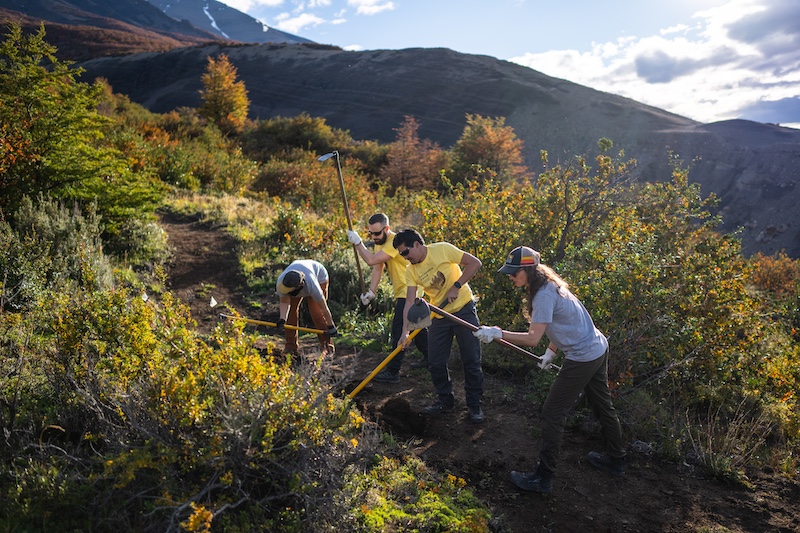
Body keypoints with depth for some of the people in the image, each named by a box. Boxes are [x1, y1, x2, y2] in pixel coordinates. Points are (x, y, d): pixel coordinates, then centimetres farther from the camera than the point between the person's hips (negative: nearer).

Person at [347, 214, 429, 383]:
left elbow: (371, 260, -28)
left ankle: (392, 371, -4)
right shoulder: (380, 243, 10)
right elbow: (377, 268, 8)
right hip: (402, 293, 10)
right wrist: (371, 291, -1)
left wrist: (357, 242, -16)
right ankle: (431, 358, 35)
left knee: (399, 331, -9)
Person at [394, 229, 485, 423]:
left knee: (471, 360, -1)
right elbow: (410, 302, -8)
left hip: (463, 309, -4)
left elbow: (475, 263, -14)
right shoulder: (411, 271, -2)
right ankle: (445, 400, 25)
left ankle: (475, 404, 14)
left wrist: (456, 286, -19)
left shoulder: (443, 250, -15)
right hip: (439, 315, 5)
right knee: (435, 363, 5)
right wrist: (405, 331, -18)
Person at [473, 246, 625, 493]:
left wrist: (498, 333, -25)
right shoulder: (549, 285, 7)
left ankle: (543, 478, 8)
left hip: (582, 359, -10)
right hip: (599, 350, 10)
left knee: (552, 413, -2)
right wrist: (551, 351, 14)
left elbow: (532, 338, -26)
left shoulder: (544, 295, -23)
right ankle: (616, 460, 44)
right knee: (603, 406, 24)